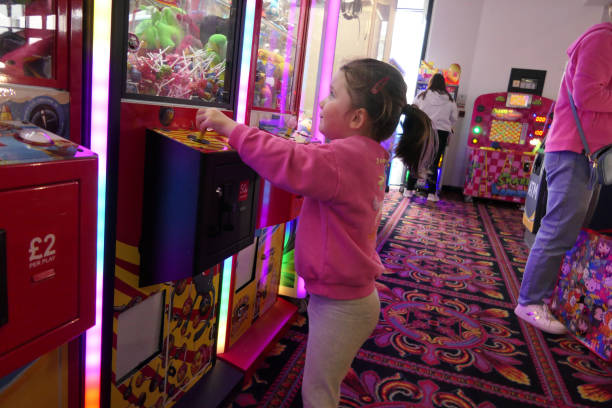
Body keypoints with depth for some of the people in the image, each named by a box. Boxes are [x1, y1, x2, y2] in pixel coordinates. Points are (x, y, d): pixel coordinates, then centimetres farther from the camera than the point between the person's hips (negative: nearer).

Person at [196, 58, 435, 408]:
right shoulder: (367, 155, 5)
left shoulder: (345, 158, -25)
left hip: (340, 306, -9)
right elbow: (314, 166, 11)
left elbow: (289, 163, -35)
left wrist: (231, 128, -26)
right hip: (350, 294, 9)